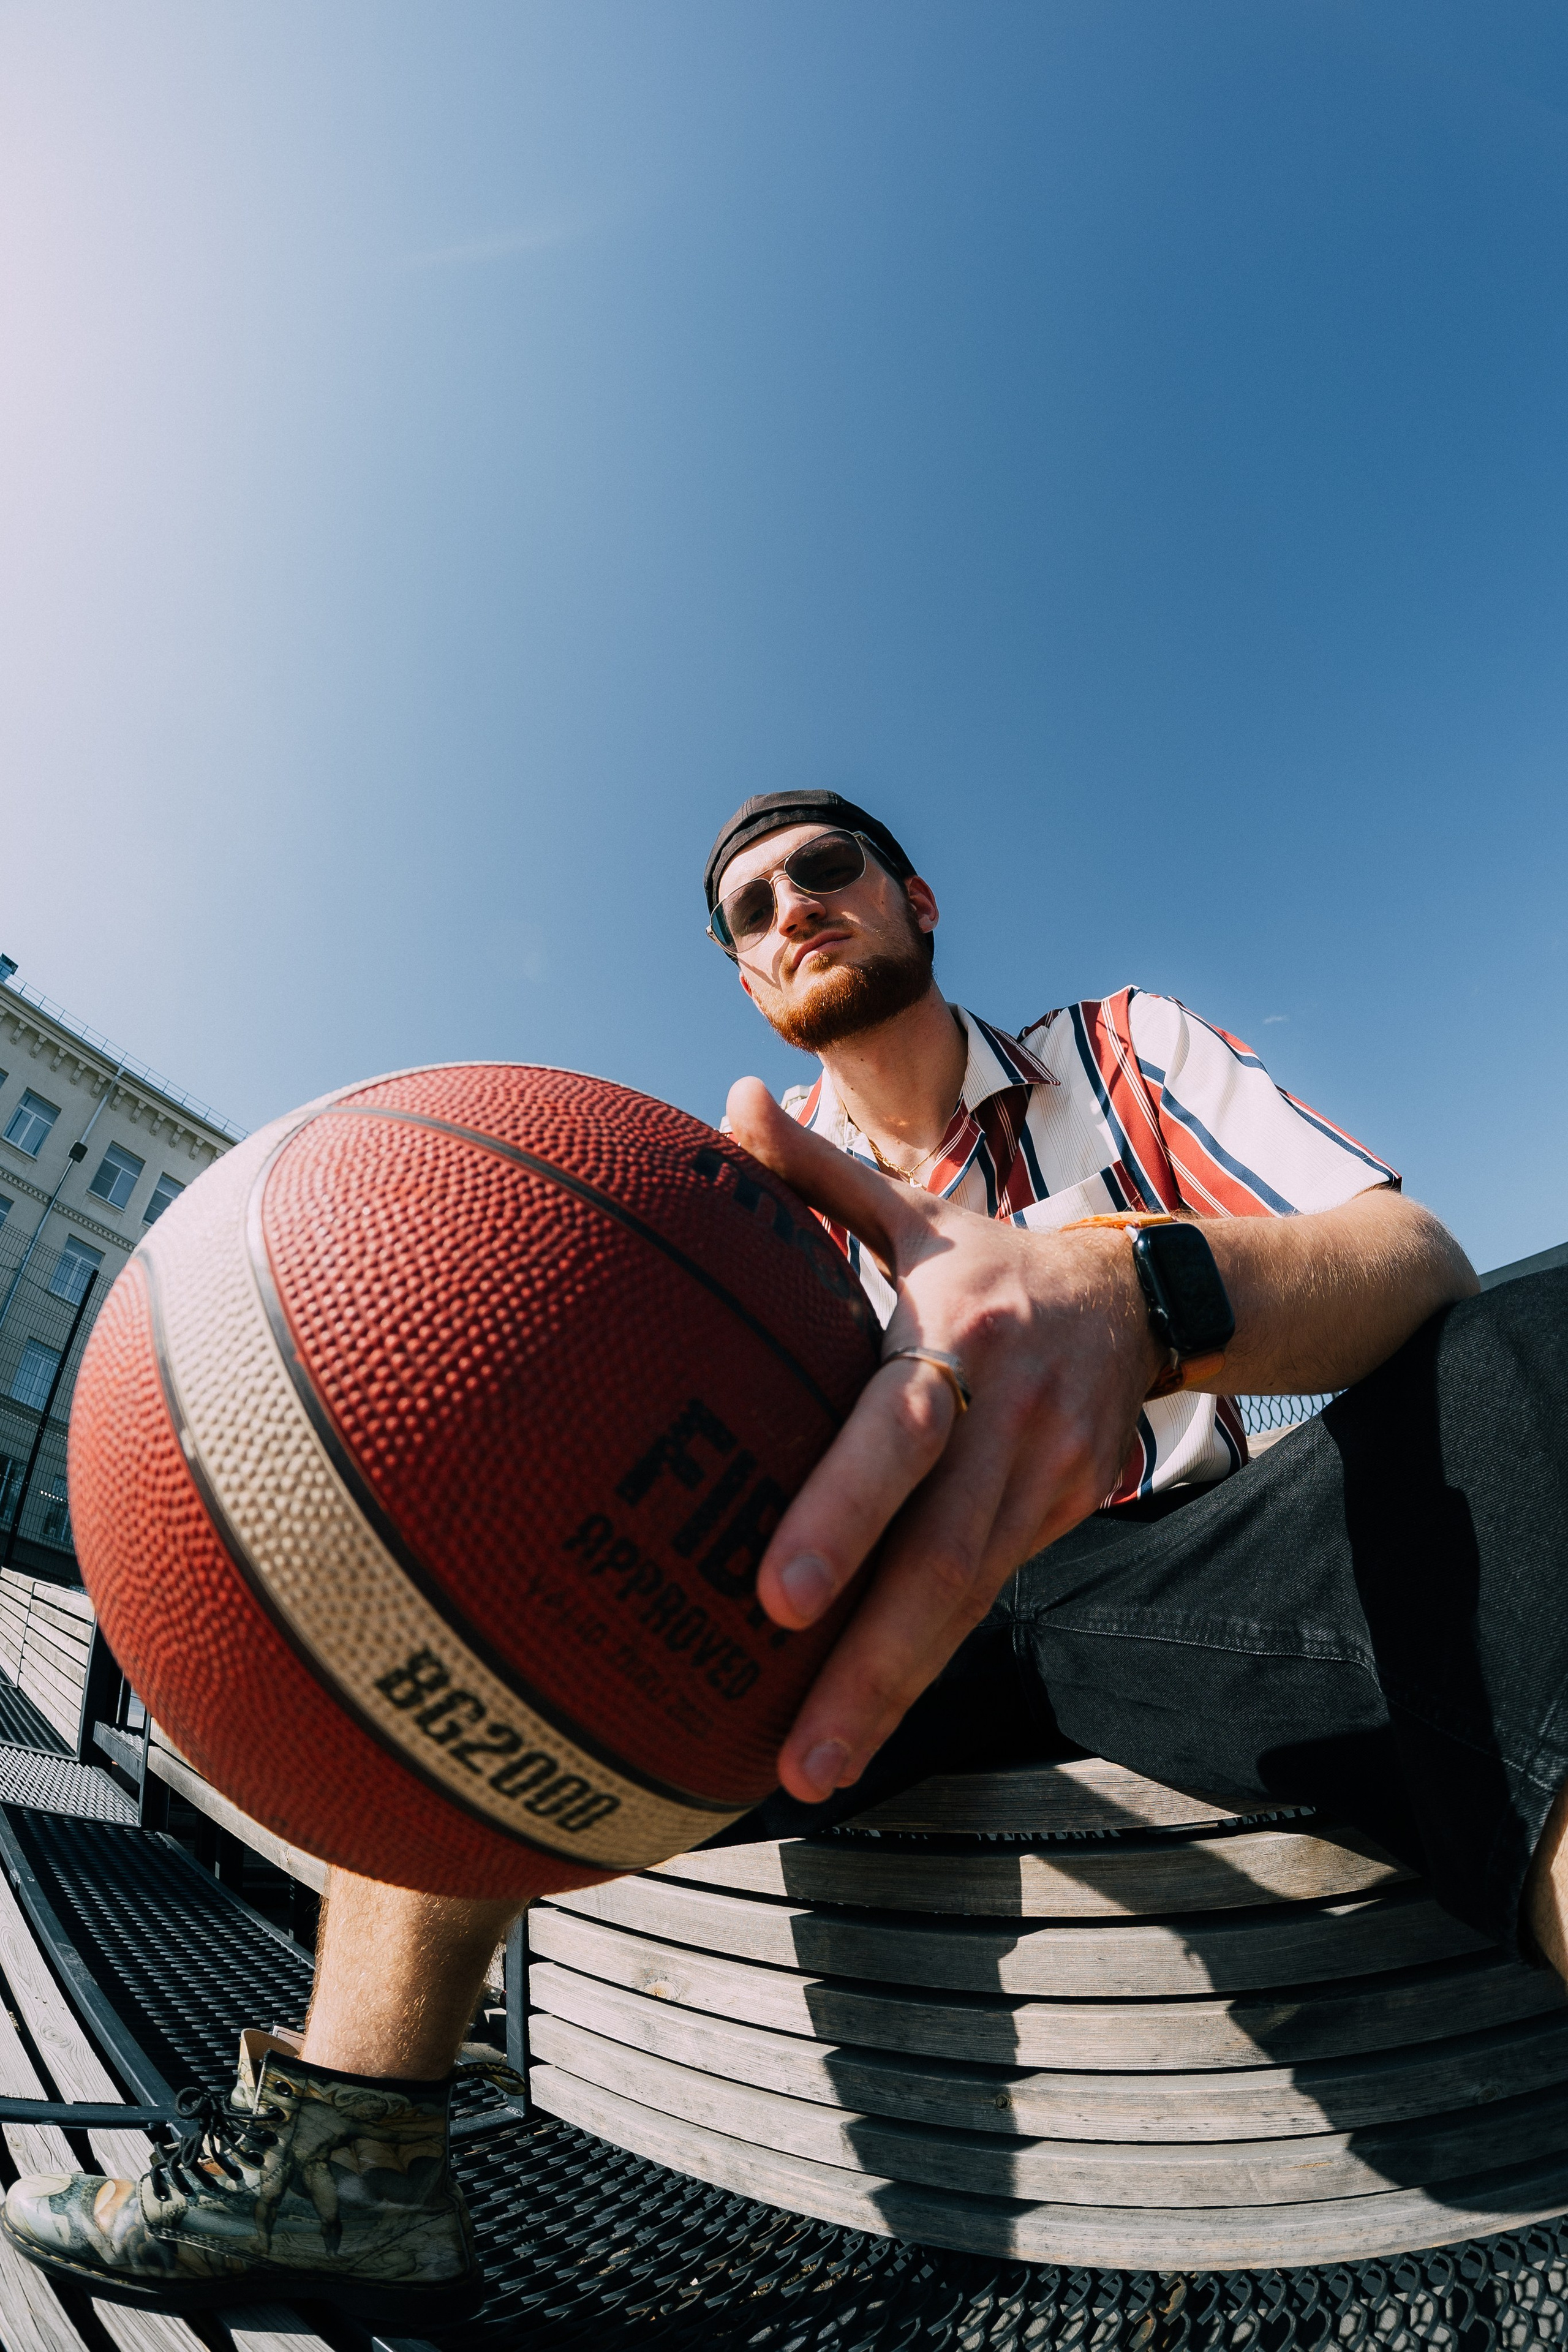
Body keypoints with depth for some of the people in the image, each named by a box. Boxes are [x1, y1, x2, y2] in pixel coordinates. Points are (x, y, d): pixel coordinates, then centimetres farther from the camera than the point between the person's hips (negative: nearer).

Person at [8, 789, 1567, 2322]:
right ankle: (345, 2152, -5)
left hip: (1175, 1573, -2)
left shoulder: (1127, 1051, 8)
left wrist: (1133, 1295, -31)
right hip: (880, 1600, 3)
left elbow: (1417, 1257, -8)